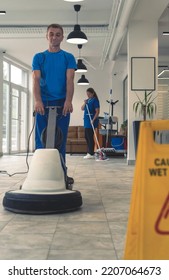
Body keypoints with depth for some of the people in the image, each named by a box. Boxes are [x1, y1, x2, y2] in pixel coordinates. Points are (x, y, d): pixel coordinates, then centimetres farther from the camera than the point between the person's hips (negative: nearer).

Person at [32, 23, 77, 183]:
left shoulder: (68, 57, 9)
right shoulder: (39, 57, 10)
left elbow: (69, 80, -4)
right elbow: (36, 80, -2)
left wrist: (68, 101, -21)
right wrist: (37, 101, -19)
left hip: (61, 104, 0)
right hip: (43, 104, 1)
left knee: (60, 141, 1)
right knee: (41, 142, 0)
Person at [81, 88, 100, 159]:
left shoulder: (95, 100, -8)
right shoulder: (87, 100, 15)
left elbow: (97, 111, -13)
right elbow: (82, 109, 14)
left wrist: (93, 120, -22)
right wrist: (84, 103, -5)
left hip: (91, 121, -8)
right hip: (86, 121, 8)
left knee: (90, 137, -8)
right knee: (86, 137, 12)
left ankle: (91, 154, -4)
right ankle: (89, 152, 20)